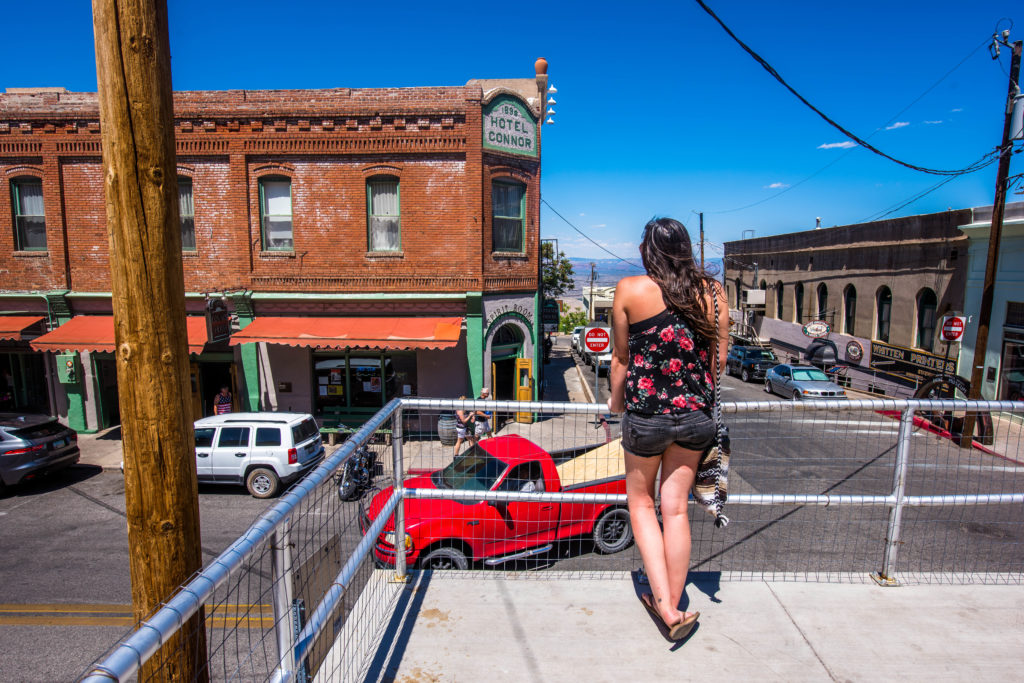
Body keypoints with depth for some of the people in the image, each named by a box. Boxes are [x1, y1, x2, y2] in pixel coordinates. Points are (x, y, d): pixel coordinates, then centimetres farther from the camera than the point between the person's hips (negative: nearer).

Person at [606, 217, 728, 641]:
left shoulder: (630, 290, -8)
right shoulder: (712, 292, 0)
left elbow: (620, 358, -1)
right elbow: (719, 356, 6)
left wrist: (616, 406, 13)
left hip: (646, 413, -3)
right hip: (696, 414, 3)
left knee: (641, 503, 16)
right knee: (676, 507, 15)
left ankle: (667, 606, 11)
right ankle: (674, 605, 26)